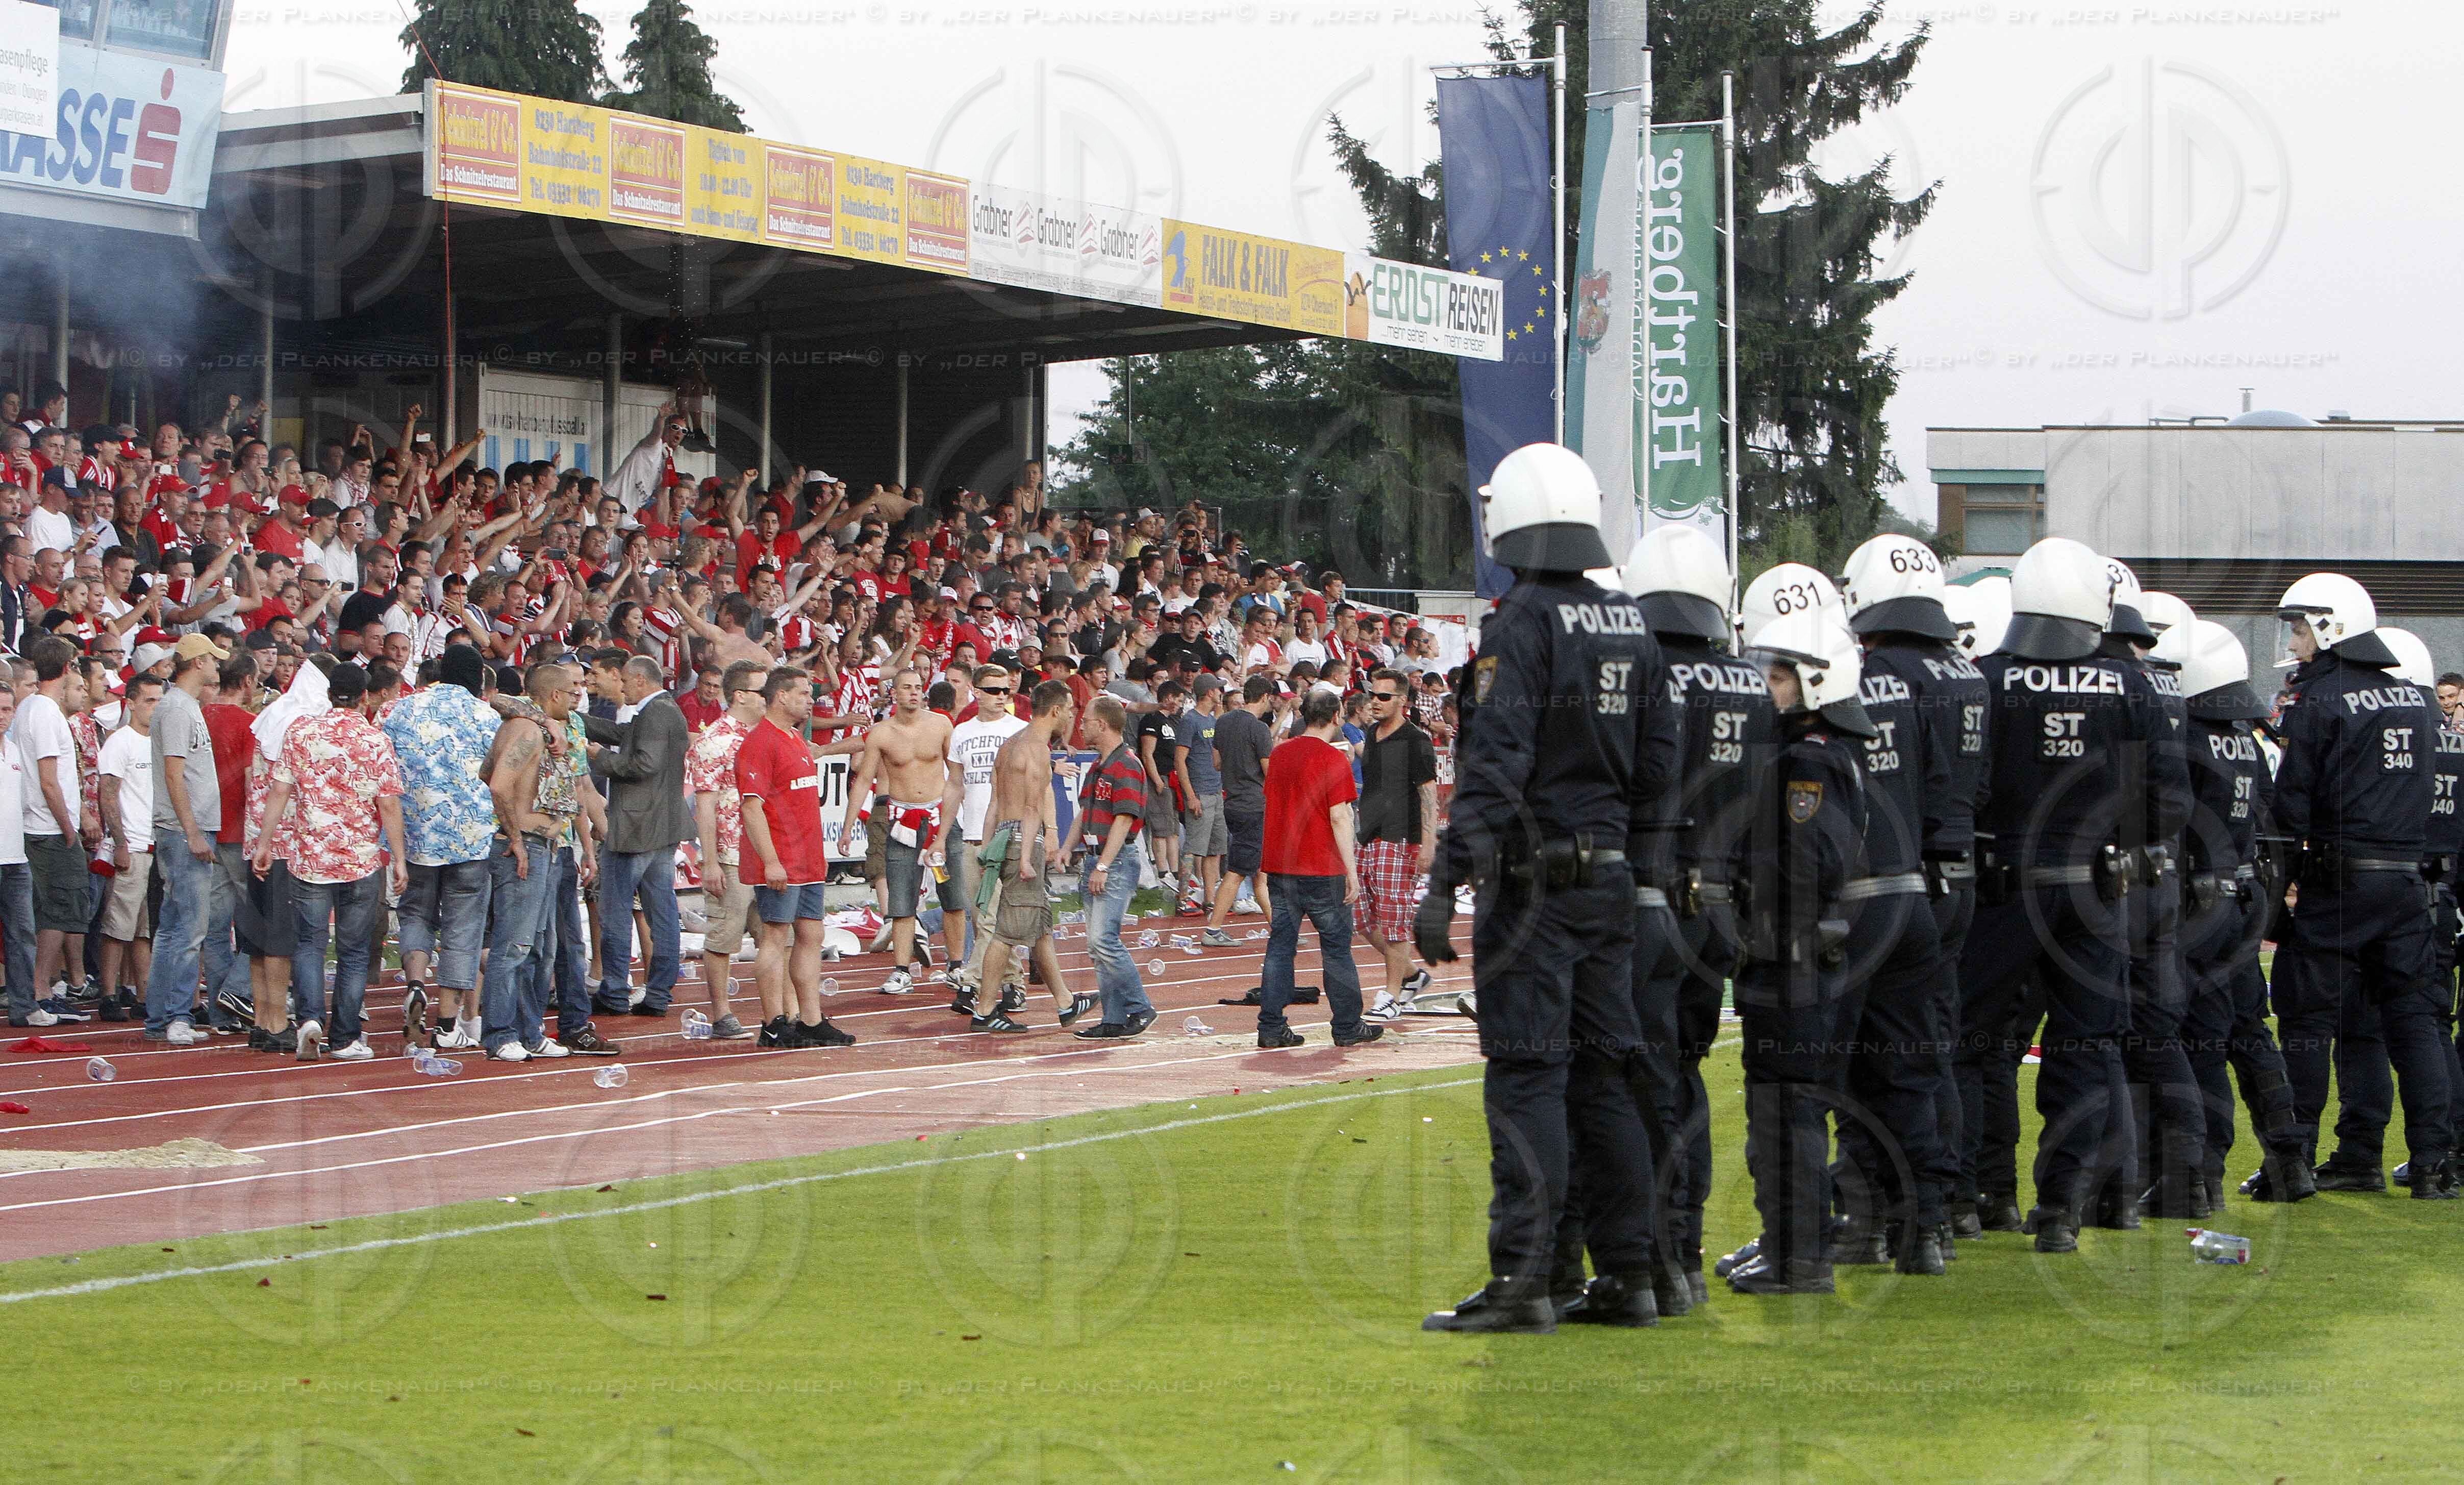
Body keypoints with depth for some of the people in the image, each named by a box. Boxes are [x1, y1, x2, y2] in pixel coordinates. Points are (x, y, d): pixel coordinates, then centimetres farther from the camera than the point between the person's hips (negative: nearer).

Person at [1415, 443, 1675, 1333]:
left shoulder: (1522, 623, -13)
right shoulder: (1631, 627, 10)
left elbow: (1495, 767, -20)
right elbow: (1658, 761, 13)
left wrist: (1446, 883, -20)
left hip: (1533, 881, -7)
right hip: (1609, 879, 7)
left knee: (1527, 1077, -6)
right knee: (1602, 1075, 12)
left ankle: (1521, 1278, -6)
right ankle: (1629, 1273, 15)